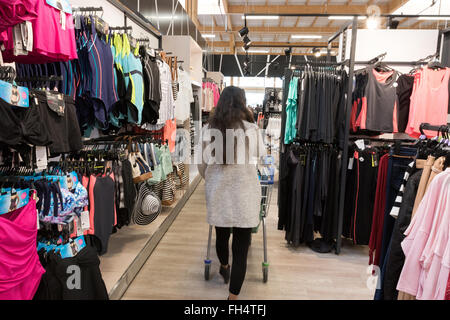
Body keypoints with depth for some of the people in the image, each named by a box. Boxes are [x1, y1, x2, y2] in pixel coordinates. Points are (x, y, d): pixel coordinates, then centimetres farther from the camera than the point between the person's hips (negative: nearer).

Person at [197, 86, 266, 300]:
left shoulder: (208, 129, -5)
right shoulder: (251, 129, -9)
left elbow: (202, 165, 4)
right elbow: (261, 155, 9)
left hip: (217, 192, 3)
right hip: (244, 194, -3)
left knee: (221, 235, 25)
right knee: (241, 246, 7)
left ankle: (224, 268, 53)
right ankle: (233, 296, 14)